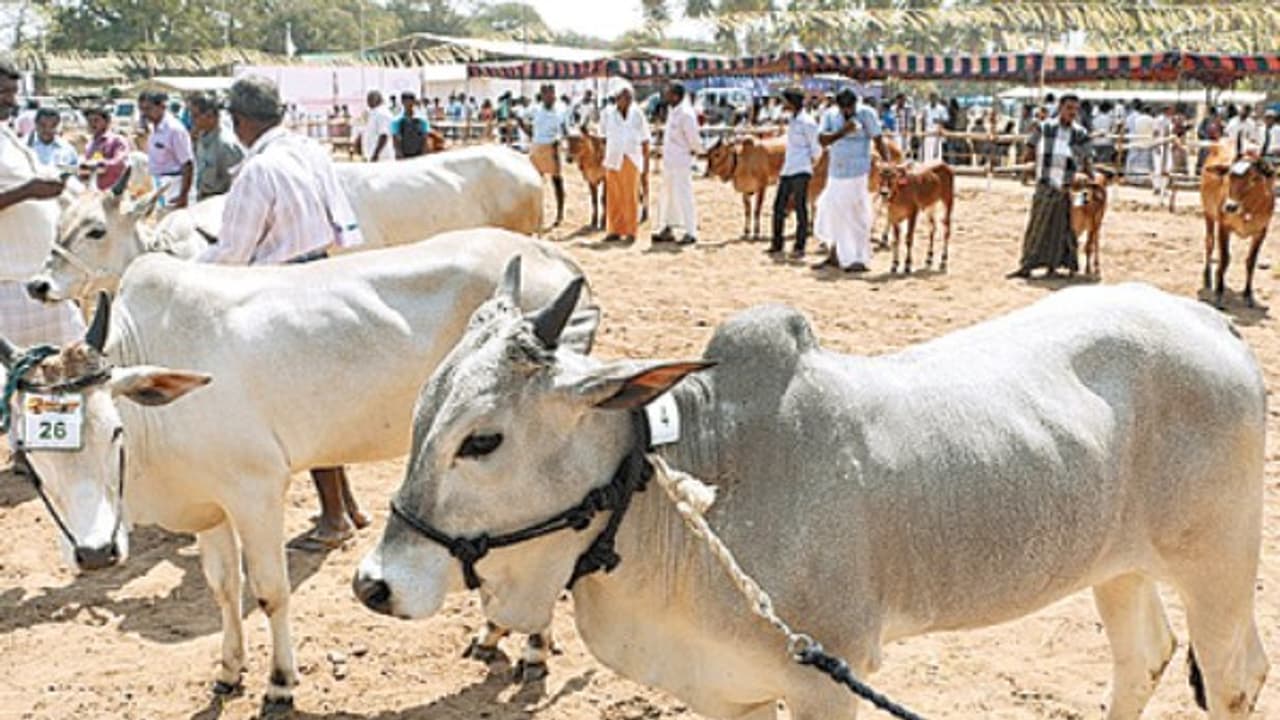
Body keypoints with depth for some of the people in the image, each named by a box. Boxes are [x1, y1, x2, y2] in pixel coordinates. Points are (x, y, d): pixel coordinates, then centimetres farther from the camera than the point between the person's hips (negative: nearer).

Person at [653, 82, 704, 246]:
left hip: (681, 162, -9)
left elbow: (694, 137, -15)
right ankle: (668, 229, 24)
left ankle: (690, 233, 0)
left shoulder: (685, 114, -19)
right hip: (668, 160, 9)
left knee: (683, 197, -6)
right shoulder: (672, 110, 10)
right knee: (668, 195, 15)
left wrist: (699, 150, 1)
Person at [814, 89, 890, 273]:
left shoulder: (866, 114, -5)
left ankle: (860, 259, 1)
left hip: (857, 173, -5)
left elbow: (878, 140, -8)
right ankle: (835, 255, 29)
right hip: (835, 173, 5)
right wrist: (843, 131, -20)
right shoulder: (830, 115, 5)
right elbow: (822, 140, -7)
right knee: (832, 213, 13)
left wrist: (888, 165, -17)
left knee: (857, 216, -4)